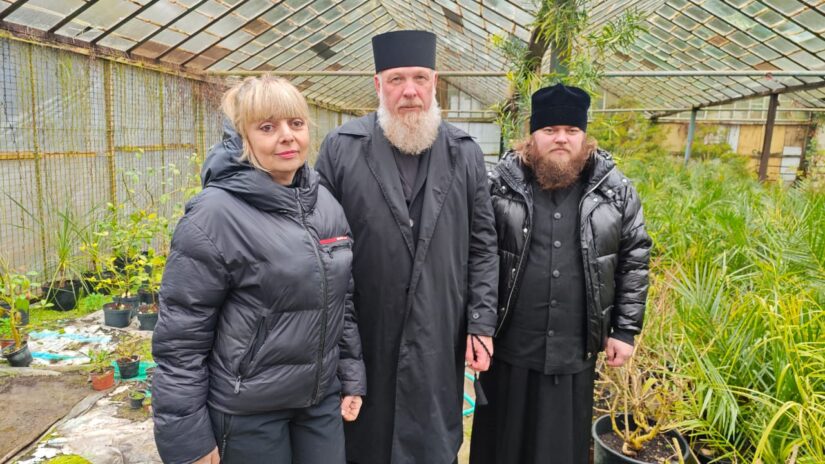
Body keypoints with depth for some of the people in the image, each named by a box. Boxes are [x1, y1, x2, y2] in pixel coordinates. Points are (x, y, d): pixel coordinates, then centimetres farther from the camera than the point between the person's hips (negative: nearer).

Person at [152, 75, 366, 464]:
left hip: (322, 400, 5)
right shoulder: (216, 214, -17)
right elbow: (180, 336, -15)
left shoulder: (327, 205, 1)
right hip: (247, 411, -5)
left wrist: (352, 376, 9)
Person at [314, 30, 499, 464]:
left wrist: (482, 323, 0)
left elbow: (482, 246, 5)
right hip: (362, 338, -1)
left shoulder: (465, 153, 3)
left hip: (439, 340, 2)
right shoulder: (341, 148, -4)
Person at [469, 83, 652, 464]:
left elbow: (634, 261, 4)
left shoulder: (616, 191, 0)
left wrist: (625, 330, 2)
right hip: (509, 348, -1)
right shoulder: (499, 185, -4)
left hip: (575, 353, 1)